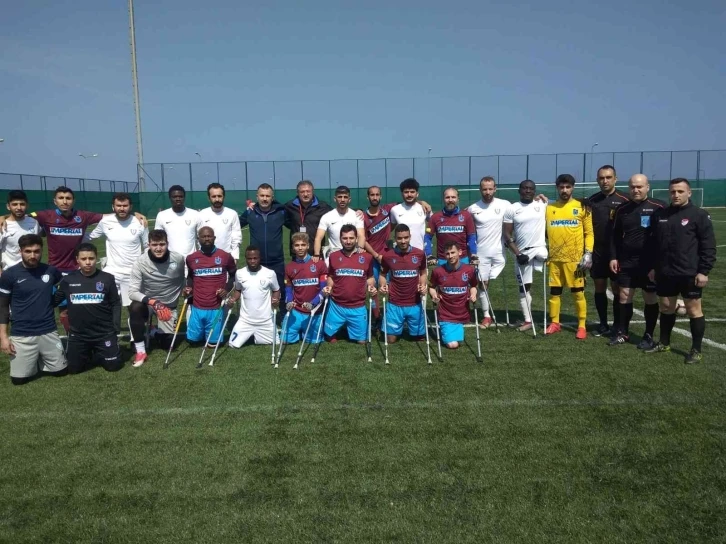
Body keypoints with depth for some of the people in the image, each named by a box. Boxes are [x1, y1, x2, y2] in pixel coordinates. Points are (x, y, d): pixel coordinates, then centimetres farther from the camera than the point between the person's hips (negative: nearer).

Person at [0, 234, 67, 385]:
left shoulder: (51, 271, -1)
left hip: (49, 332, 2)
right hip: (21, 335, -2)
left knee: (61, 370, 6)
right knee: (19, 378, -1)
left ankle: (39, 362, 35)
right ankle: (32, 361, 30)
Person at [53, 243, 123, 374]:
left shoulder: (107, 278, -4)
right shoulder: (68, 279, 0)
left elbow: (115, 304, 2)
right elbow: (54, 301, 11)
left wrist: (116, 327, -3)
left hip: (105, 333, -1)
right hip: (78, 334, 1)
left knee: (113, 365, -3)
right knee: (74, 368, 2)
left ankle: (98, 354, 29)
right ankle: (88, 354, 33)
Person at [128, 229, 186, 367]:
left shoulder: (178, 259, -16)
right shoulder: (140, 262, -21)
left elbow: (183, 280, 7)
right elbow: (132, 292, -26)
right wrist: (153, 302, -39)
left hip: (169, 305, 2)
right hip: (147, 301, -1)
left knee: (167, 344, 0)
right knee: (135, 308, -37)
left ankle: (156, 332, 37)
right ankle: (140, 351, -20)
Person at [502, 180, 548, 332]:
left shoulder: (543, 205, 2)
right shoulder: (511, 209, 0)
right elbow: (507, 235, -2)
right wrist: (517, 254, -10)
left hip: (540, 248, -1)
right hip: (522, 253, 1)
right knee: (524, 287, 8)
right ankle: (527, 320, 19)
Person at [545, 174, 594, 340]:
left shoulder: (582, 207, 1)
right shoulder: (549, 208, 8)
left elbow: (589, 232, 1)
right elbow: (543, 231, 14)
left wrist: (588, 253, -8)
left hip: (575, 258, -2)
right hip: (555, 258, 3)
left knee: (578, 292, 3)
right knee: (554, 292, 8)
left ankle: (581, 326, 13)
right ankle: (554, 323, 20)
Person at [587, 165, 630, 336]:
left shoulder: (624, 200, -5)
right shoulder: (592, 200, 6)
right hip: (597, 252, 4)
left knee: (617, 289, 3)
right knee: (599, 288, 8)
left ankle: (617, 326, 14)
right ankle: (603, 324, 19)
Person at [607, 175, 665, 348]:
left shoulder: (658, 207, -6)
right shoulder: (622, 209, 7)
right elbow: (615, 235, 11)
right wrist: (613, 257, 4)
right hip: (626, 261, 4)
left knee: (651, 298, 6)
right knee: (624, 296, 7)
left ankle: (649, 336, 17)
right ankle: (622, 333, 19)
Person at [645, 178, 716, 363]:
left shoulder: (699, 215, -6)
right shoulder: (660, 215, 8)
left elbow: (708, 246, -8)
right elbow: (652, 243, 14)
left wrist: (704, 271, -13)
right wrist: (652, 267, 11)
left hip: (690, 274, -5)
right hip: (665, 273, 5)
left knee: (694, 310, 3)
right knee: (666, 308, 14)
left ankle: (696, 350, 13)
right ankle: (664, 343, 29)